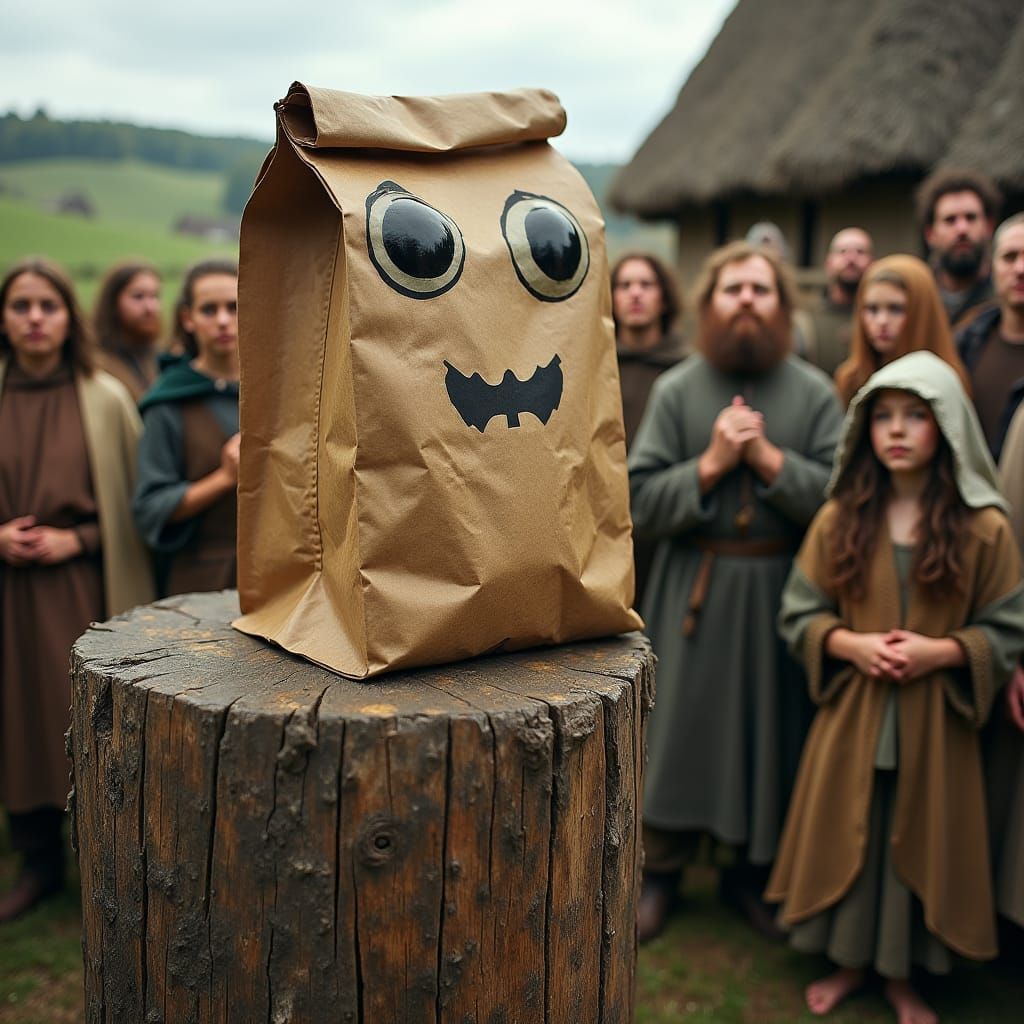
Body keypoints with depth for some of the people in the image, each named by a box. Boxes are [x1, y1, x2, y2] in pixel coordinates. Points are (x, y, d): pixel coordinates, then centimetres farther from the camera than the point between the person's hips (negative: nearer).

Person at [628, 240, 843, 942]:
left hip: (782, 589, 1)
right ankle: (662, 871, 23)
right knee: (681, 724, 5)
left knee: (770, 730, 9)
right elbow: (641, 501, -7)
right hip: (693, 587, 0)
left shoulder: (815, 393, 1)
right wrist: (710, 464, -17)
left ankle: (753, 870, 30)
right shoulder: (675, 389, 0)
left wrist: (768, 457, -17)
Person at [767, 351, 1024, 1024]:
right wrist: (851, 644, -15)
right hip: (852, 715, 1)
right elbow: (799, 615, 3)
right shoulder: (840, 519, 0)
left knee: (919, 842, 9)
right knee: (848, 837, 11)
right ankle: (850, 962, 33)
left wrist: (939, 651, -18)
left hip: (936, 722, -1)